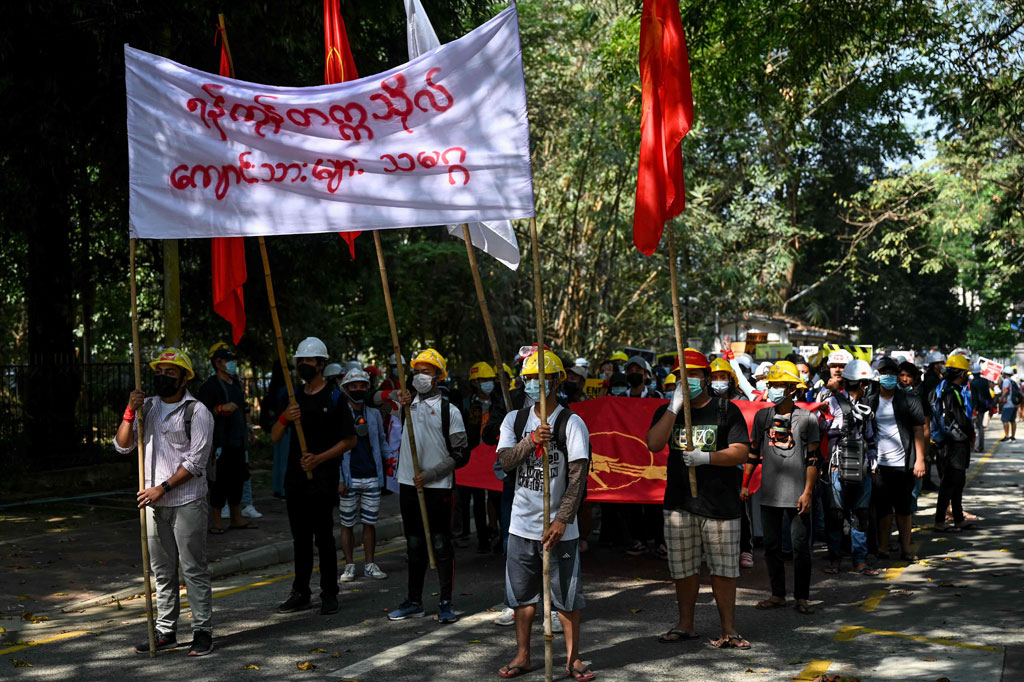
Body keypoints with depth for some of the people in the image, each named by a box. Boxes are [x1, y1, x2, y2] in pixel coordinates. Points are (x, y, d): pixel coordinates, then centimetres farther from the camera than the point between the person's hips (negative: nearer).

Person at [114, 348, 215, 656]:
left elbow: (196, 462, -12)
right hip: (154, 503, 6)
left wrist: (162, 488, -15)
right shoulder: (147, 407, 12)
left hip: (187, 502, -6)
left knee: (194, 569, -3)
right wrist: (130, 412, -7)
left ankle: (203, 631, 3)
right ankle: (165, 631, 20)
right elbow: (123, 446, 8)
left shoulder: (197, 412, -7)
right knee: (162, 570, 12)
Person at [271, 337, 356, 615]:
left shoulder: (334, 398, -4)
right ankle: (300, 593, 18)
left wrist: (319, 458, -15)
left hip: (323, 477, -5)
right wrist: (284, 418, -11)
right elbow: (274, 437, 10)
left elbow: (350, 440, -6)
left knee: (324, 537, -1)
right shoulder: (294, 397, 11)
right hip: (295, 476, 5)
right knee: (300, 538, 11)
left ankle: (329, 594, 6)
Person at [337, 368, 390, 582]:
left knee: (370, 523, 7)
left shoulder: (374, 414, 10)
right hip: (349, 479, -3)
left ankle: (369, 564, 16)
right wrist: (338, 479, -8)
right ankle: (349, 565, 13)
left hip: (372, 478, 3)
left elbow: (382, 442, 17)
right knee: (347, 524, 4)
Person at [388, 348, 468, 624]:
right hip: (408, 485, 4)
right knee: (414, 545, 12)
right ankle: (414, 601, 20)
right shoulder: (406, 402, 8)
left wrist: (429, 474, -12)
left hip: (438, 487, -4)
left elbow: (461, 454, -5)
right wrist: (400, 402, -30)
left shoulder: (449, 411, -3)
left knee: (441, 545, 0)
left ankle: (446, 602, 9)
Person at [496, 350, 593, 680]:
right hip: (522, 524, 4)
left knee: (566, 597, 1)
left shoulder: (571, 423, -7)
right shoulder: (515, 420, 8)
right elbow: (505, 461, -6)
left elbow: (578, 477, -12)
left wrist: (562, 519, -19)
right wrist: (532, 441, -22)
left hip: (559, 527, -4)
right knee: (522, 594, 12)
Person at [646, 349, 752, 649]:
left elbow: (741, 452, -6)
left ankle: (728, 628, 10)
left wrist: (706, 458, -20)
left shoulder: (726, 410, 2)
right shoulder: (667, 411, 10)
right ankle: (685, 625, 23)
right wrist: (675, 407, -13)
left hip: (719, 501, -3)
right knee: (683, 567, 10)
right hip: (679, 502, 3)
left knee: (723, 568, 2)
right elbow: (653, 444, -7)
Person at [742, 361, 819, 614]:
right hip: (769, 494, 4)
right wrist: (745, 484, 9)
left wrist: (808, 492, -8)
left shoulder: (807, 419, -2)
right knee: (771, 545, 8)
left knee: (800, 546, -1)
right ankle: (778, 594, 18)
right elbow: (753, 453, 14)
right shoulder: (763, 417, 8)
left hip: (797, 495, -3)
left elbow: (813, 459, -2)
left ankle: (802, 597, 10)